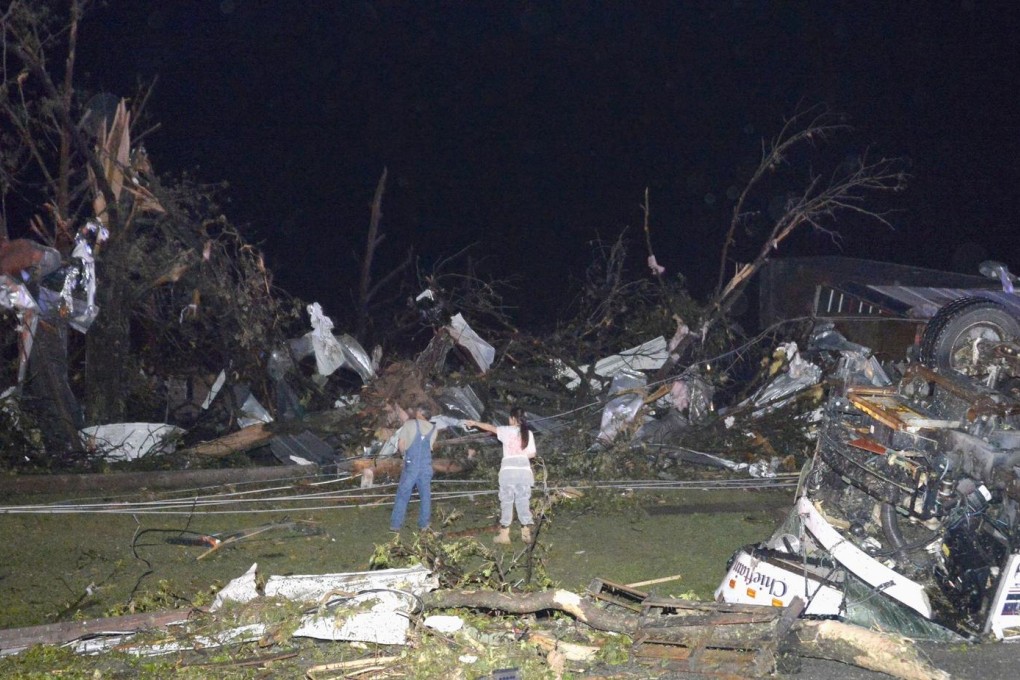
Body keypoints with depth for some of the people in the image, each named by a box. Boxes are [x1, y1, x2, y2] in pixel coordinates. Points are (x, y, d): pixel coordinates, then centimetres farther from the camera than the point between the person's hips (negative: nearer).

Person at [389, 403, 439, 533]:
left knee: (402, 495, 2)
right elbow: (430, 446, 13)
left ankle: (395, 525, 2)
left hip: (411, 465, -3)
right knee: (425, 496, 12)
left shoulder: (409, 424, -1)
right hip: (426, 466, 3)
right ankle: (424, 524, 15)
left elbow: (401, 444, -3)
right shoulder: (433, 429, 8)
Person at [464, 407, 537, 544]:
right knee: (523, 502, 8)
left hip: (508, 470, -2)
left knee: (507, 502, 4)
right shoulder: (529, 433, 4)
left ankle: (504, 535, 7)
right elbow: (532, 454, 5)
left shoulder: (506, 431, -2)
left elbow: (489, 427, 10)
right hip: (524, 470, 2)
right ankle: (526, 534, 8)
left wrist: (474, 423, 24)